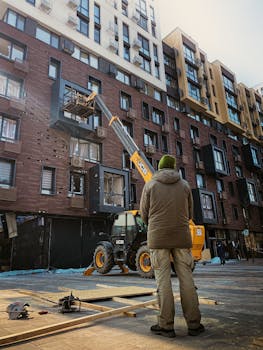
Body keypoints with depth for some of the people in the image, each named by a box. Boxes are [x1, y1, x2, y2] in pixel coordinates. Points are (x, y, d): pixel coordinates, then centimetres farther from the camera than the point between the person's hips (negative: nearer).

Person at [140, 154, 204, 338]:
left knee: (163, 279, 2)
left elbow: (144, 214, 4)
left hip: (158, 238, -2)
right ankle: (194, 324, 13)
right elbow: (189, 214, 11)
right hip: (182, 237, 2)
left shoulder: (150, 185, 1)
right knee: (186, 278, 7)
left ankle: (166, 325, 6)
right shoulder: (185, 185, 7)